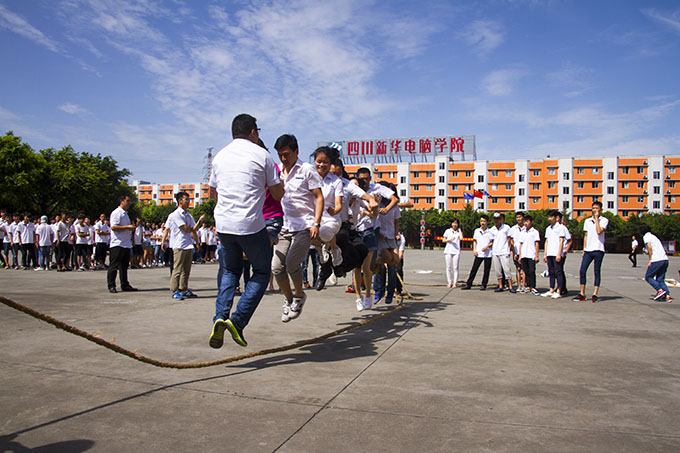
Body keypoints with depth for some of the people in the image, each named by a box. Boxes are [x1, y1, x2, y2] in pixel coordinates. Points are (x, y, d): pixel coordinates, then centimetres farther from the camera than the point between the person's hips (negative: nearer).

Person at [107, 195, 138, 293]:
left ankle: (125, 285, 17)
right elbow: (113, 227, -21)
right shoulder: (117, 213, -10)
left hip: (126, 243, 10)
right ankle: (111, 286, 1)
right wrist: (127, 227, -20)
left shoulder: (125, 213, 21)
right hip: (117, 244, -10)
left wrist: (131, 228, 15)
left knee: (124, 266, 12)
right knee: (114, 266, -4)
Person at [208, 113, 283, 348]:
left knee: (229, 272, 21)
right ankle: (238, 320, -3)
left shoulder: (219, 156, 12)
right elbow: (278, 193, 4)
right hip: (251, 224, -4)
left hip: (223, 223, 5)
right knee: (262, 272, 12)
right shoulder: (261, 155, -1)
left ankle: (220, 318, 2)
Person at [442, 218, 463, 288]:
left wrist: (459, 229, 1)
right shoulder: (448, 231, 11)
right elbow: (443, 240, 9)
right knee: (448, 267, 1)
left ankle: (455, 283, 1)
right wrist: (449, 239, -9)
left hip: (456, 251, -1)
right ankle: (449, 282, 8)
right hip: (448, 251, 1)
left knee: (455, 268, -4)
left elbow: (461, 238, -9)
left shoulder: (459, 231, 10)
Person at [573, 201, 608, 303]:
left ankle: (595, 295, 6)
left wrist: (596, 218, -11)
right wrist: (584, 249, 13)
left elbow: (599, 232, -17)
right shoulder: (587, 221, 14)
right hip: (588, 250, 4)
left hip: (598, 250, -4)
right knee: (582, 271, -1)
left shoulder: (604, 220, 0)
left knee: (597, 272, 1)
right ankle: (582, 294, 6)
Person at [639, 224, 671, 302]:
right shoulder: (653, 236, 26)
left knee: (648, 277, 4)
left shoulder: (646, 237, 1)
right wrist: (649, 252, 28)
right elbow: (659, 249, 24)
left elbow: (649, 247, -13)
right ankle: (667, 296, -2)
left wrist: (650, 260, -11)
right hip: (665, 259, 8)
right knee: (660, 279, 11)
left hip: (656, 260, -8)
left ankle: (660, 290, -12)